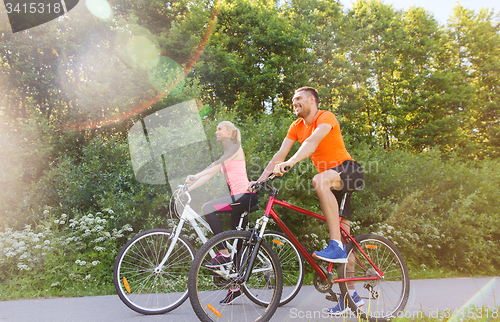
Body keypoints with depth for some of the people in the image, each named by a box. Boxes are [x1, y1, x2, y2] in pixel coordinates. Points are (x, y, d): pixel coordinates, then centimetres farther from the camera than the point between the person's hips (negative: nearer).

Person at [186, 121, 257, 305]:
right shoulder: (225, 156, 23)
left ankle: (224, 253, -18)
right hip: (239, 197, 9)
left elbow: (217, 164, -18)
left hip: (245, 195, -9)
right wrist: (188, 189, 8)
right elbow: (209, 175, 17)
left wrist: (195, 176, -27)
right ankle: (235, 288, 17)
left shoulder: (235, 147, -1)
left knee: (208, 208, -24)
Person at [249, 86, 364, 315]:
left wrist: (291, 163, -46)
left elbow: (313, 141, -32)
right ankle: (351, 294, 15)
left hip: (348, 171, -7)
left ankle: (336, 247, -32)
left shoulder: (325, 117, -12)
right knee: (342, 235, 7)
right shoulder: (297, 126, 7)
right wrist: (260, 179, -12)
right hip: (333, 181, 7)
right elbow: (280, 154, -1)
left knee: (319, 181, -39)